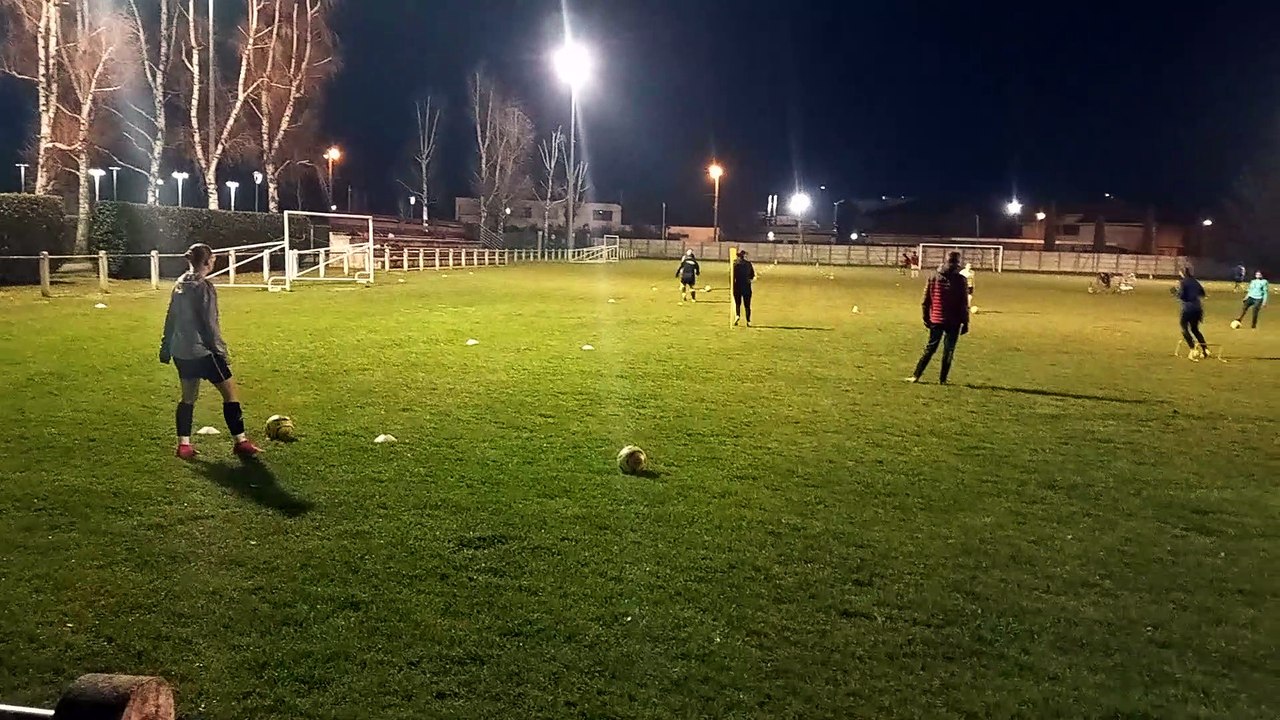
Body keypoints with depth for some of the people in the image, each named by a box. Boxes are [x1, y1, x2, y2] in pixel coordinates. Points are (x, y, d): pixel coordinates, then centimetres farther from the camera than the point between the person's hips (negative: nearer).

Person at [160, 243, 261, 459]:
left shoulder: (180, 285, 10)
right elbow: (209, 323, -16)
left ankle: (184, 444, 17)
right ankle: (240, 441, 3)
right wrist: (220, 350, -11)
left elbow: (170, 319, 15)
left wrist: (165, 348, 22)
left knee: (188, 397, 16)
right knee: (230, 393, 1)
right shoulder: (203, 287, -14)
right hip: (203, 351, -8)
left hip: (181, 352, 9)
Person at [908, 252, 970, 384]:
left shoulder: (933, 279, 2)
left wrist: (926, 319, 12)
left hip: (936, 321, 3)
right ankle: (942, 379, 8)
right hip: (954, 322, -3)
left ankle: (916, 376, 5)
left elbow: (926, 302, 4)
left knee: (929, 349, 10)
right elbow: (964, 305, -7)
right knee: (948, 351, 7)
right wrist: (965, 323, 0)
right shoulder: (961, 280, -7)